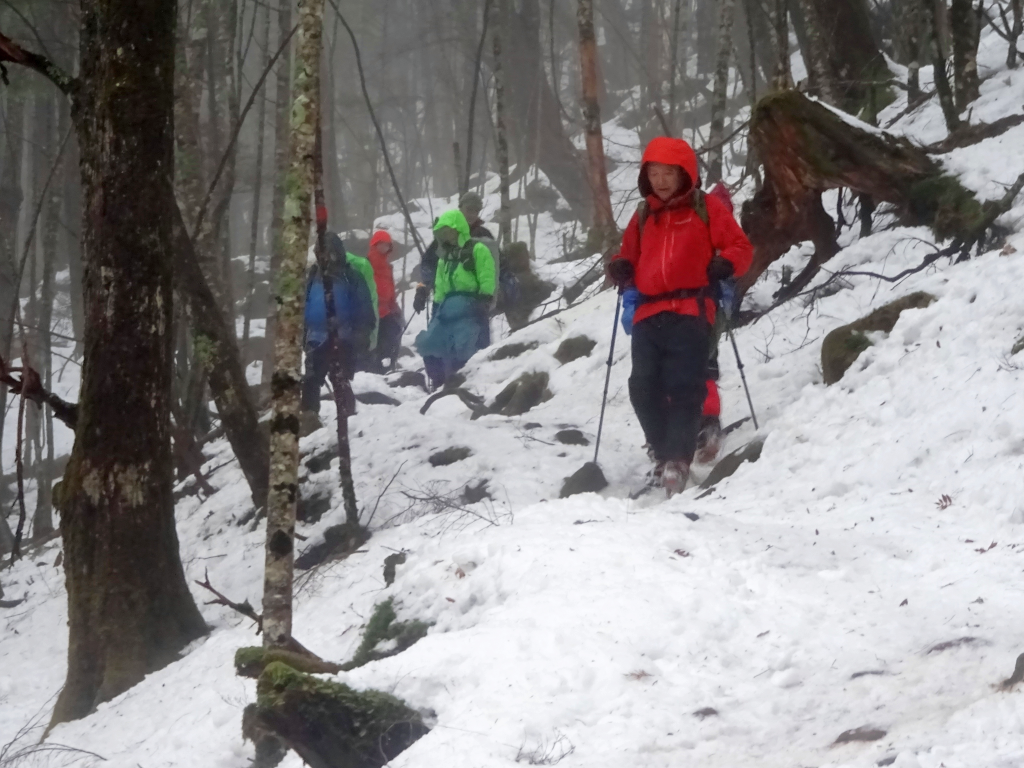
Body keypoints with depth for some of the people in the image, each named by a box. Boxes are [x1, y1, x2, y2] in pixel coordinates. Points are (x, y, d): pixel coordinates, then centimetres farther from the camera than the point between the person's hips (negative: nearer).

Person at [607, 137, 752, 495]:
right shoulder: (644, 216, 21)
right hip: (648, 315, 5)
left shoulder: (706, 208, 8)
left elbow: (740, 247, 6)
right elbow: (631, 254, 31)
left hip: (690, 313, -4)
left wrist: (724, 264, -15)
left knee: (684, 388, -12)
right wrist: (621, 268, 8)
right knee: (644, 389, -3)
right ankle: (663, 449, 15)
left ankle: (677, 459, -14)